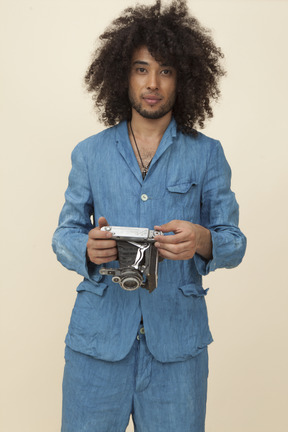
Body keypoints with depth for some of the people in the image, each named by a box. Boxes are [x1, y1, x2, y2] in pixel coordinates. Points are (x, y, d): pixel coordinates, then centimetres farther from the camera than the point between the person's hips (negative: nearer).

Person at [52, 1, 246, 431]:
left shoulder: (207, 154, 4)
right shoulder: (89, 153, 7)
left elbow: (234, 243, 2)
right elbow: (64, 235, 7)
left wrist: (203, 241, -21)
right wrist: (87, 248, -16)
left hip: (176, 338, 0)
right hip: (99, 335, 1)